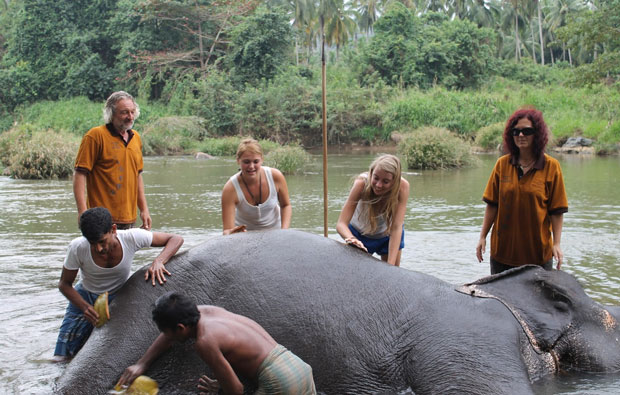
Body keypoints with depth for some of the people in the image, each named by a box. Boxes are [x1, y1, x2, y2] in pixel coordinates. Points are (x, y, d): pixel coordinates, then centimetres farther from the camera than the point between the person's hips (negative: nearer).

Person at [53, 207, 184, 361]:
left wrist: (158, 261, -40)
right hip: (84, 298, 0)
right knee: (61, 359, -6)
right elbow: (64, 284, -14)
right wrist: (85, 307, -31)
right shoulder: (77, 248, -28)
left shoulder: (131, 238, -29)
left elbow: (176, 239, -21)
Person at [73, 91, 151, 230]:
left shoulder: (136, 137, 15)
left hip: (129, 219, 6)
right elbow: (79, 174, -10)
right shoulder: (96, 135, -6)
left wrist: (144, 209, 17)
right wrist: (82, 212, -19)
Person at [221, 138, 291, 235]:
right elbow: (228, 230, -30)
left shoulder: (276, 176, -22)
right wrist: (230, 233, -54)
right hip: (244, 232, -1)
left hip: (274, 229, 1)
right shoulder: (231, 189, -28)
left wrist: (284, 231, -18)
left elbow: (286, 205, -3)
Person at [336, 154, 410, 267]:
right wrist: (352, 239, -60)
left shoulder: (402, 187, -34)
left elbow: (396, 228, -36)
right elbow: (341, 223, -38)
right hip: (360, 233, -1)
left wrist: (391, 264, -45)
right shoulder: (362, 183, -35)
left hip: (388, 234, 1)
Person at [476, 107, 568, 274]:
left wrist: (557, 244, -8)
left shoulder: (551, 166, -3)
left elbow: (557, 211, -3)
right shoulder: (502, 164, 2)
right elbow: (492, 205, 6)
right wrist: (483, 237, 3)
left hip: (538, 250, -2)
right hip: (503, 248, 2)